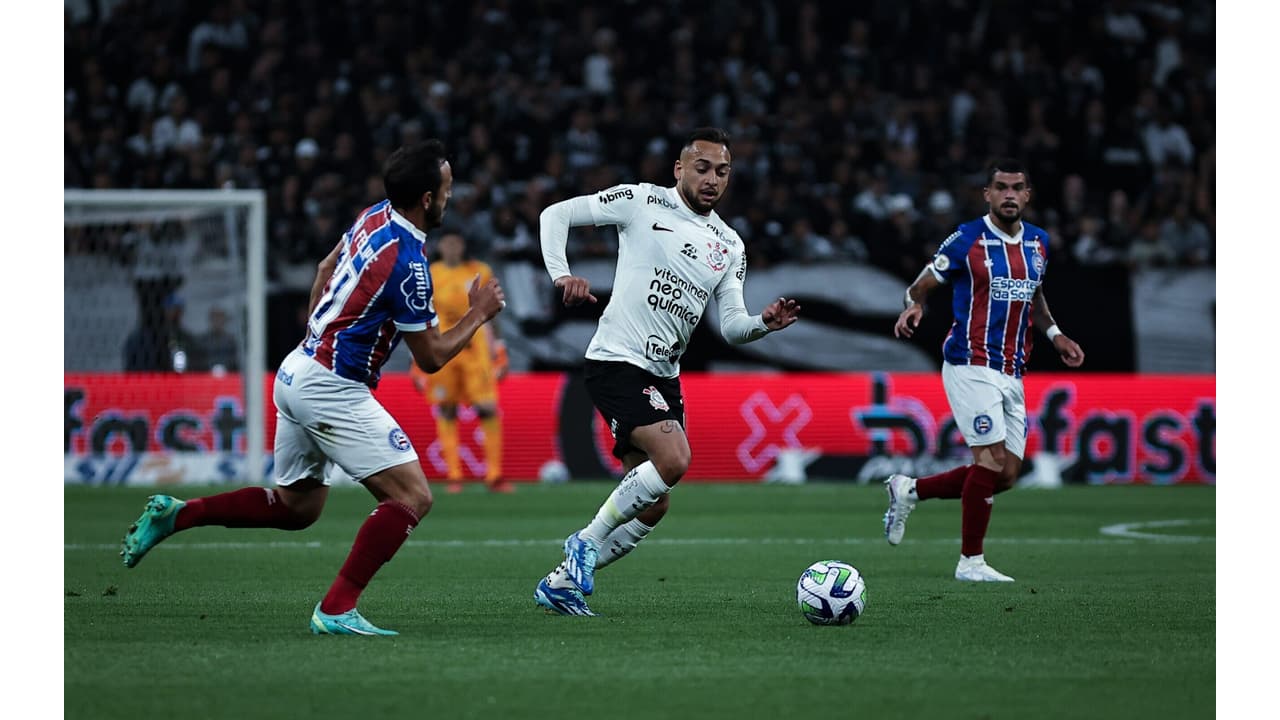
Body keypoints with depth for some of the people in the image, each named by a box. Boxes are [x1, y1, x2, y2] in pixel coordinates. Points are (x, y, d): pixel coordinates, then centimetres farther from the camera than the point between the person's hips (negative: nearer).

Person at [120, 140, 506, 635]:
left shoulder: (375, 216, 5)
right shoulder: (408, 264, -22)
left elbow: (326, 268, 23)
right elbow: (430, 357, -12)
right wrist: (478, 315, 1)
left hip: (297, 370, 9)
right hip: (332, 390, -9)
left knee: (296, 507, 22)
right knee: (412, 496, -11)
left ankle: (173, 514, 17)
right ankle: (336, 610, -16)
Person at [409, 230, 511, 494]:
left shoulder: (481, 272, 7)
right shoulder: (428, 276, 6)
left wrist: (497, 348, 8)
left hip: (475, 349, 0)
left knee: (488, 410, -7)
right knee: (446, 411, 1)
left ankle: (494, 474, -3)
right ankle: (453, 475, 7)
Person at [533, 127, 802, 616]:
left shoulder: (730, 247, 13)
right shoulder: (642, 202, -2)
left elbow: (732, 327, 9)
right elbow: (557, 214, 0)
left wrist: (764, 323, -12)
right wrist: (560, 273, -15)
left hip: (663, 376, 7)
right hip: (617, 361, -7)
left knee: (652, 507, 5)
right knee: (674, 460, -26)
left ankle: (561, 582, 18)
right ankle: (586, 541, -9)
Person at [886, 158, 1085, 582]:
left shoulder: (1038, 242, 11)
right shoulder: (967, 240, -6)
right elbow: (922, 285, 0)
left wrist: (1054, 334, 13)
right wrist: (914, 306, -22)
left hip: (1012, 374, 7)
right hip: (971, 366, -7)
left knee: (1006, 475, 3)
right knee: (992, 459, -15)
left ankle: (909, 491, 20)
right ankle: (970, 562, -5)